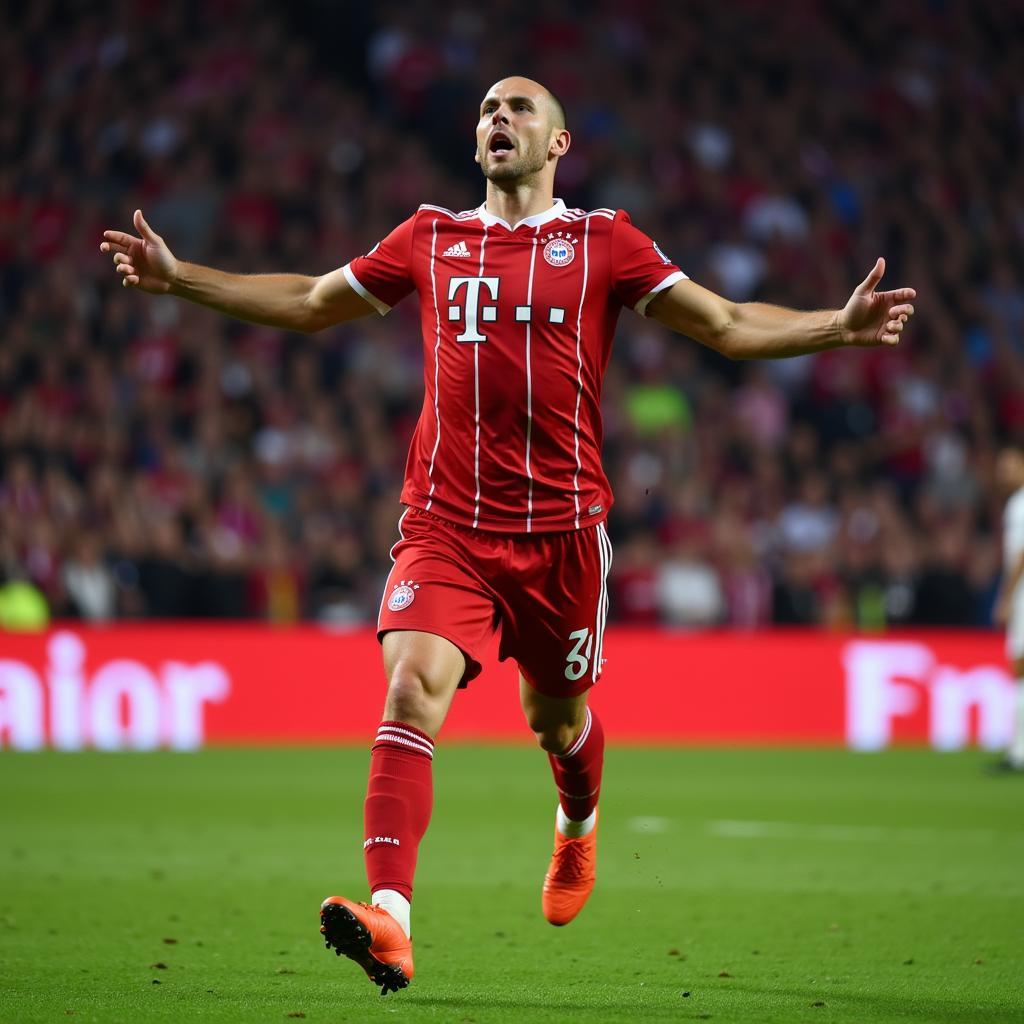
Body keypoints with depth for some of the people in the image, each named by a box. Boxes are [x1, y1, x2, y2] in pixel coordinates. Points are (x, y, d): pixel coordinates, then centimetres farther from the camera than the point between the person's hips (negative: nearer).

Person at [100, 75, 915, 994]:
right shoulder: (431, 240, 11)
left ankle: (578, 828, 51)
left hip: (562, 528, 0)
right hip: (445, 527, 0)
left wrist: (839, 326, -9)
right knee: (412, 688, -21)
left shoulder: (602, 243, 5)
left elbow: (728, 326, 4)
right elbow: (308, 303, 23)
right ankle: (388, 920, -31)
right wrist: (178, 278, 19)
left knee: (554, 714, 14)